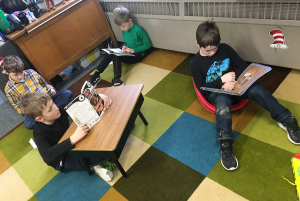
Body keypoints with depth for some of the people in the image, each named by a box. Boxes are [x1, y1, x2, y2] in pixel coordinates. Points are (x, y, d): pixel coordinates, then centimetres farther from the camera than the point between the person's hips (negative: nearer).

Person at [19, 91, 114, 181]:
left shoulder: (59, 111, -16)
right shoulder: (39, 133, -28)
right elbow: (47, 157, -46)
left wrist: (98, 96, -27)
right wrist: (73, 138, -59)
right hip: (62, 161, -3)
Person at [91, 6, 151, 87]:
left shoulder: (138, 30, -17)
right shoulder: (124, 30, 4)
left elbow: (148, 44, -14)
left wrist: (133, 50, -20)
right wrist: (124, 47, -5)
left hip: (137, 55, -7)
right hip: (128, 52, 7)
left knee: (115, 55, -28)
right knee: (109, 54, -16)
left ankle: (117, 80, -37)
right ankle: (96, 76, -17)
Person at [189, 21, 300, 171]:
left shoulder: (225, 48, 0)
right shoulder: (195, 63, -8)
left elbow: (242, 65, 1)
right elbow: (201, 88, -10)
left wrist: (233, 80, -19)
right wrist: (221, 80, -22)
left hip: (233, 85, 4)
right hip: (214, 93, -3)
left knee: (256, 88, -25)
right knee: (223, 102, -39)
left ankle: (286, 120, -16)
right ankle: (225, 145, -49)